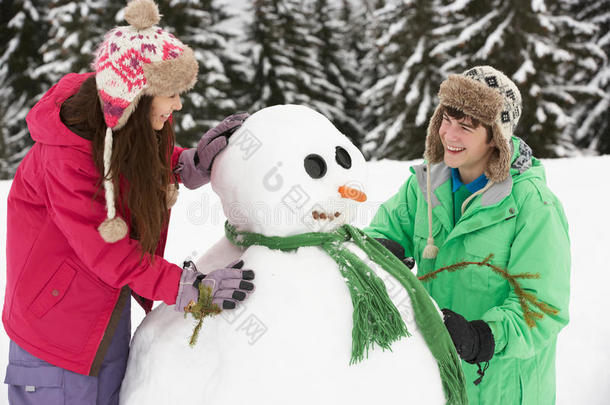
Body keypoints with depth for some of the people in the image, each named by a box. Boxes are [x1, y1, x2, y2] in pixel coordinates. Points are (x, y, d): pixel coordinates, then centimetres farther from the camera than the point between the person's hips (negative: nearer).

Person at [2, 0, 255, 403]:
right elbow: (108, 252, -28)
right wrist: (190, 288, -29)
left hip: (110, 310, 8)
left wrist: (196, 160, -8)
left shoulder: (141, 131, -8)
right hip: (55, 320, -8)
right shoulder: (66, 157, -30)